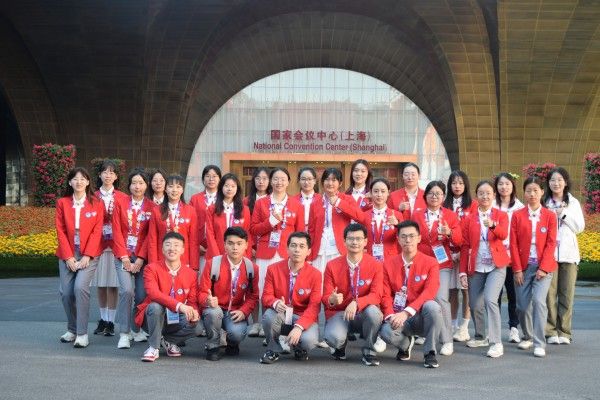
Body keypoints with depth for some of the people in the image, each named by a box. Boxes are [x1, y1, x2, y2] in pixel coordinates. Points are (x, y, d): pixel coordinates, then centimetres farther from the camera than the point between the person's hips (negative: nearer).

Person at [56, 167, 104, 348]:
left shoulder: (97, 204, 2)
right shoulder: (62, 203, 7)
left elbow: (97, 231, -3)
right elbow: (60, 231, 2)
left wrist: (87, 256, -12)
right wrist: (68, 257, -6)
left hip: (88, 254, -3)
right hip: (67, 255, 3)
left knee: (80, 287, -20)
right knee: (66, 292, -2)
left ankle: (82, 334, -13)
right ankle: (71, 330, 19)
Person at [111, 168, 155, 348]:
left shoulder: (152, 207, 4)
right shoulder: (120, 203, 4)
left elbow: (151, 235, -1)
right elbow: (117, 231, 1)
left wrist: (140, 258, -9)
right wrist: (124, 257, -7)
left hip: (143, 257, 1)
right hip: (124, 256, -1)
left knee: (142, 294, -4)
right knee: (127, 290, -17)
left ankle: (137, 329, 18)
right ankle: (124, 334, -9)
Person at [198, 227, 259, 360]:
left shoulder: (252, 268, -6)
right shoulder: (213, 263, -12)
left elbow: (253, 296, 2)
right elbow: (202, 292, -7)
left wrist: (243, 311, -17)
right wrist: (208, 300, -31)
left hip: (236, 313, 1)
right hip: (215, 309, -1)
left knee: (237, 333, -29)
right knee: (214, 312, -36)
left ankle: (232, 344, 13)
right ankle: (213, 347, -6)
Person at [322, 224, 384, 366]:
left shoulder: (375, 265, -4)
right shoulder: (332, 266, -2)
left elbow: (376, 295, -13)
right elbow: (326, 297, -3)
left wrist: (356, 303, -32)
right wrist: (332, 300, -28)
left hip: (363, 313, 1)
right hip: (339, 313, 0)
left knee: (373, 311, -36)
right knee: (333, 338, -33)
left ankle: (369, 351, -7)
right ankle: (340, 345, 10)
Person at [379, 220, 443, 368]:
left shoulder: (430, 263, -3)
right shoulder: (388, 264, 5)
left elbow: (429, 293, -16)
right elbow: (386, 295, -1)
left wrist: (406, 312, -27)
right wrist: (391, 316, -21)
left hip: (420, 316, -1)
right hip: (398, 317, 1)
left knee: (432, 306, -35)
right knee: (386, 331, -33)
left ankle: (430, 353, -15)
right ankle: (406, 343, 7)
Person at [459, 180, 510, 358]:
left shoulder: (501, 215, 3)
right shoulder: (469, 219, 7)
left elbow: (503, 235, -18)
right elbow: (465, 246, 6)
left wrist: (493, 225, -39)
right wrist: (463, 272, 0)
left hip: (496, 265, -3)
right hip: (475, 267, 3)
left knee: (490, 300, -20)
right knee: (475, 305, 5)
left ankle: (496, 343, -15)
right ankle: (480, 337, 28)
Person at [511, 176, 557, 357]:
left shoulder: (550, 216, 2)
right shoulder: (517, 215, 4)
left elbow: (551, 244, -2)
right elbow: (513, 244, 1)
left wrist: (543, 268, -11)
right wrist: (517, 269, -5)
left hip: (543, 267, -2)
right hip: (523, 267, 2)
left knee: (539, 301, -16)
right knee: (522, 305, 4)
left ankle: (539, 344, -12)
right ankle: (528, 337, 27)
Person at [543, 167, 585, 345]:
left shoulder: (573, 203, 11)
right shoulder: (544, 203, 4)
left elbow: (580, 227, 5)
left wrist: (564, 214, -5)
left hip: (568, 254, 2)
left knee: (567, 294, 2)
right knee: (550, 293, -6)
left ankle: (564, 332, 10)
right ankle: (550, 331, 2)